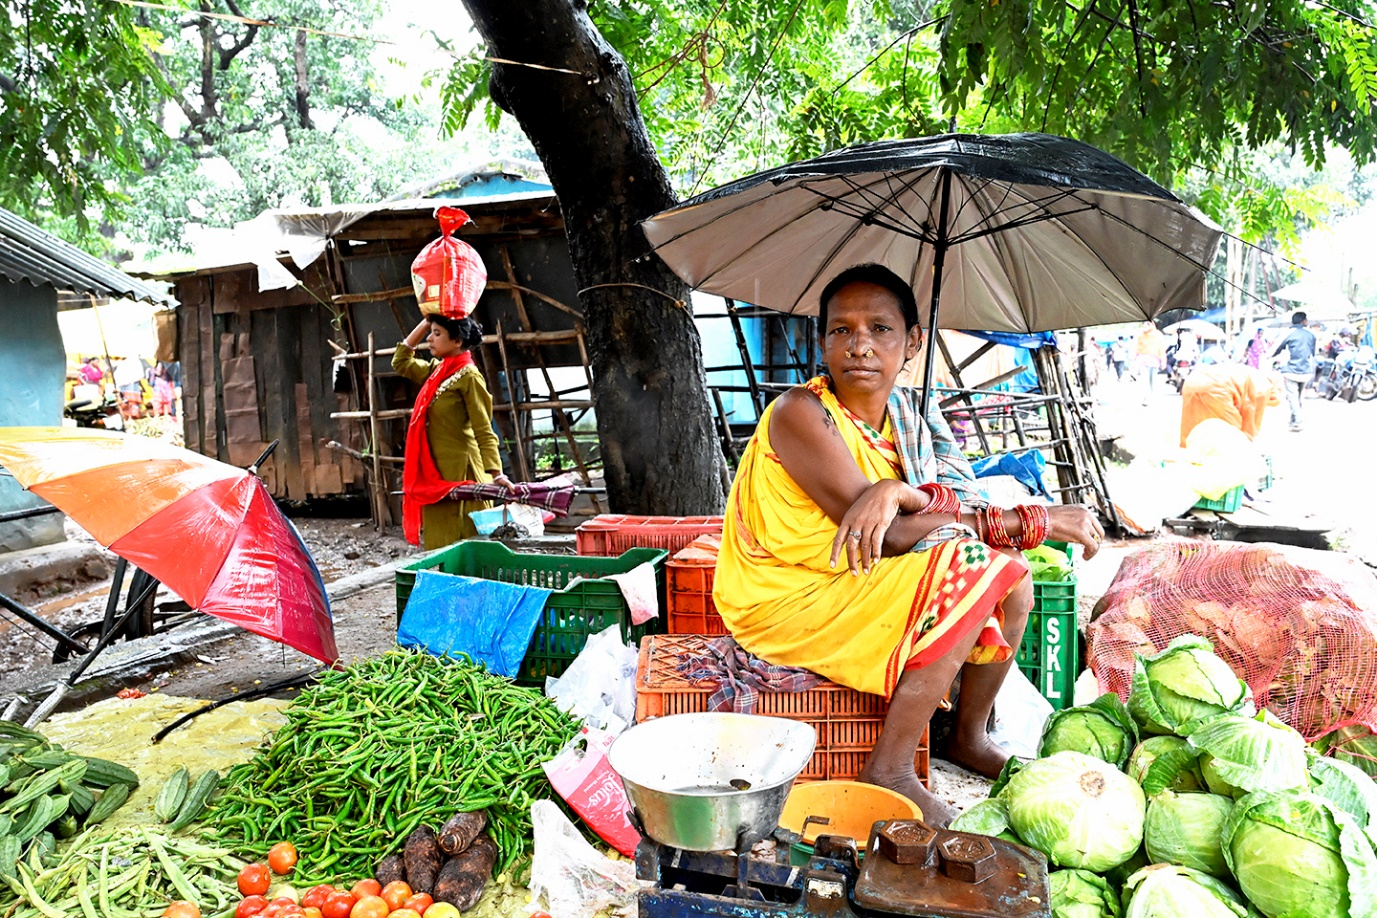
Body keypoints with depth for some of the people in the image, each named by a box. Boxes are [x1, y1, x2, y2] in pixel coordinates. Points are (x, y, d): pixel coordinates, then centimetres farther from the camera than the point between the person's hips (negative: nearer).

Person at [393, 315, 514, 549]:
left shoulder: (468, 376, -11)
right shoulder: (436, 371, 12)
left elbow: (483, 430, -15)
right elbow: (400, 362, 25)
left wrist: (496, 473, -25)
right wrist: (425, 322, 17)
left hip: (459, 471, -8)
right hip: (435, 470, 8)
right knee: (441, 543, 10)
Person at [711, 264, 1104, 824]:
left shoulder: (905, 413, 1)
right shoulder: (801, 412, -22)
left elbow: (960, 500, -10)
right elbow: (890, 538, -25)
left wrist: (898, 490, -34)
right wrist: (1036, 521, -21)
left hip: (858, 585, 8)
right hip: (784, 603, -8)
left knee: (1012, 577, 2)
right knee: (972, 573, -21)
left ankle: (969, 737, 21)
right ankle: (889, 771, -13)